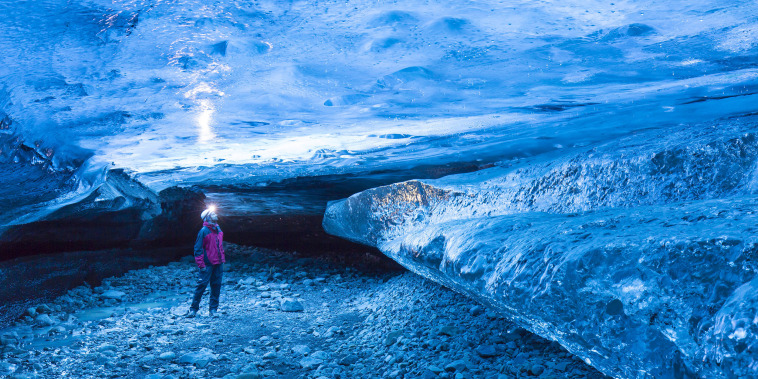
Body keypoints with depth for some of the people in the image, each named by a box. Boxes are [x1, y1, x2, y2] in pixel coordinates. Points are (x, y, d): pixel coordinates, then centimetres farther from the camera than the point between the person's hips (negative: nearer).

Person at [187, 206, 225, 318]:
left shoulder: (218, 229, 13)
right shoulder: (204, 231, -8)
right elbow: (198, 249, -9)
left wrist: (222, 260, 17)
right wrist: (201, 265, -13)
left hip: (218, 263, 6)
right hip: (207, 264, -6)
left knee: (216, 285, 6)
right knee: (202, 285, -5)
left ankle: (213, 309, 14)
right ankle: (193, 309, 6)